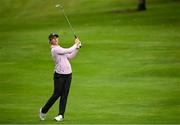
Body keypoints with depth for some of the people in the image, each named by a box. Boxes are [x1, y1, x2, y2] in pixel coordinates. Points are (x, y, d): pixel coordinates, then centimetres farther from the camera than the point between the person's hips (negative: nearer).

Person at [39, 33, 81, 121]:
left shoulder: (59, 48, 15)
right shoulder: (55, 49, -14)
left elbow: (70, 56, 15)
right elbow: (69, 51, -16)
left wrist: (77, 48, 7)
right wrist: (76, 44, -2)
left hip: (68, 74, 7)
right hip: (59, 75, -7)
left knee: (64, 95, 3)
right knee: (56, 94, -2)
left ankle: (61, 115, 6)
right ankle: (43, 111, 16)